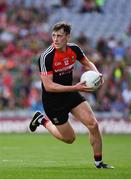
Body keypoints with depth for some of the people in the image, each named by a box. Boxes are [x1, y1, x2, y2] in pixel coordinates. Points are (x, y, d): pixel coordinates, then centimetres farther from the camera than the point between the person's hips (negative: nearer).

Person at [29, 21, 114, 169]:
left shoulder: (74, 49, -8)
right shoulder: (46, 57, -26)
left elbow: (87, 64, 13)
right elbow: (48, 86, -28)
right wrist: (75, 88, -34)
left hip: (71, 95, 5)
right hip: (53, 101, -5)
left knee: (93, 125, -7)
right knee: (69, 138, 5)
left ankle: (98, 162, 10)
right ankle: (43, 120, 29)